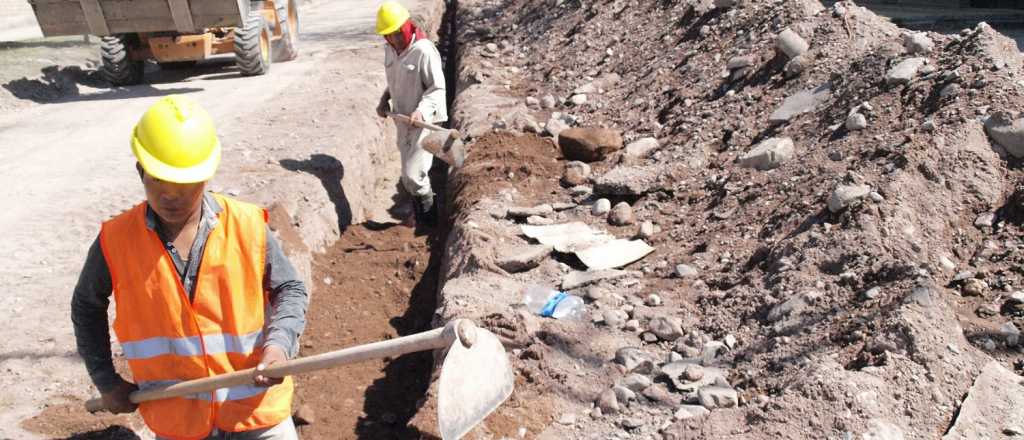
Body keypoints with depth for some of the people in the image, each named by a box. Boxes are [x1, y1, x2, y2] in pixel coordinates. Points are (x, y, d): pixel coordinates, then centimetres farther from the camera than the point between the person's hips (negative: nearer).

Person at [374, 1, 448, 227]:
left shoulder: (424, 51, -17)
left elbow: (437, 89, -16)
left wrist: (421, 110, -31)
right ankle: (421, 220, 30)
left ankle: (428, 221, 11)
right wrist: (384, 100, 6)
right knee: (409, 174, 14)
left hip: (423, 122, -8)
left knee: (413, 175, -11)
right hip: (402, 121, 8)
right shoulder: (390, 50, 7)